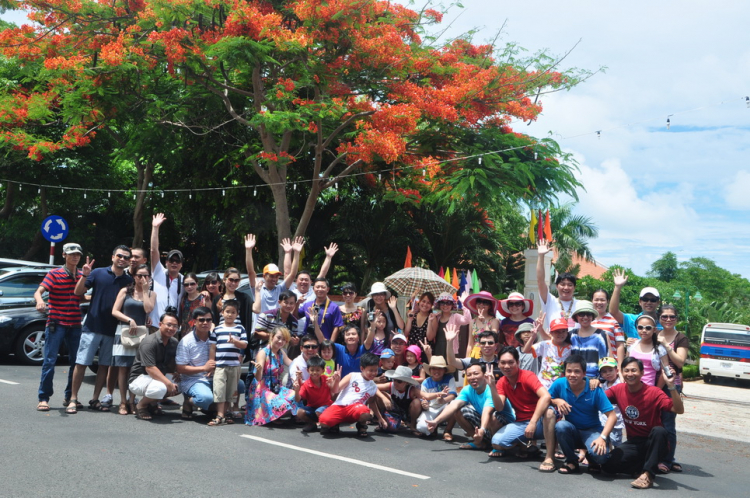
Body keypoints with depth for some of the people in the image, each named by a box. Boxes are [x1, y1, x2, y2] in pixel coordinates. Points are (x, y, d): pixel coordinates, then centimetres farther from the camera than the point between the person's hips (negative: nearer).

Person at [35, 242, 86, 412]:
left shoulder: (82, 276, 11)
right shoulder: (54, 274, -3)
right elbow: (38, 291, -16)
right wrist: (40, 301, -36)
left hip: (75, 326, 5)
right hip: (56, 324, -5)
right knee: (50, 360, -8)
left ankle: (69, 396, 17)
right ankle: (43, 398, -2)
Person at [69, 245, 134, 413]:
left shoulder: (129, 281, 5)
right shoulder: (98, 273, 0)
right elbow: (78, 292, -1)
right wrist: (84, 276, -18)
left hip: (113, 330, 3)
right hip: (92, 327, -2)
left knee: (104, 365, 8)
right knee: (81, 363, -3)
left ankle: (95, 399, 17)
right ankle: (73, 399, 4)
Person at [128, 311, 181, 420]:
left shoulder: (174, 343, 5)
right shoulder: (149, 342, -21)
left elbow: (172, 364, 14)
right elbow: (150, 368, -29)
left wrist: (176, 373, -11)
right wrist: (168, 383, -35)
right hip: (140, 378, -9)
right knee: (160, 388, -37)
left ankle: (152, 403, 7)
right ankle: (140, 406, -6)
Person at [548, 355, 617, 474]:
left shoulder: (594, 389, -15)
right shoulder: (559, 384, -11)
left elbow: (612, 416, -16)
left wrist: (602, 437, -30)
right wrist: (557, 401, -20)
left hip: (592, 430, -2)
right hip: (572, 431, 2)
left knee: (599, 454, -33)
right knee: (560, 426, -34)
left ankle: (593, 462, 8)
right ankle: (572, 461, -7)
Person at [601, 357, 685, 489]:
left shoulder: (654, 392, -16)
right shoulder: (618, 390, -2)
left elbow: (679, 410, -26)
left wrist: (671, 386, -38)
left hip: (653, 443, -4)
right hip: (633, 443, 4)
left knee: (659, 431, -39)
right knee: (607, 464, -21)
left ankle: (647, 475, -29)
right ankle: (649, 465, 0)